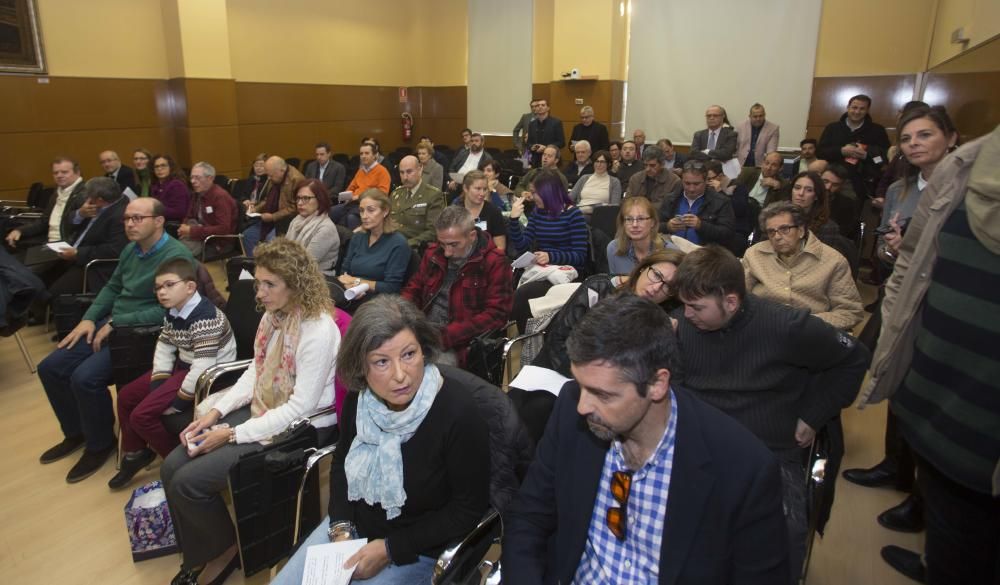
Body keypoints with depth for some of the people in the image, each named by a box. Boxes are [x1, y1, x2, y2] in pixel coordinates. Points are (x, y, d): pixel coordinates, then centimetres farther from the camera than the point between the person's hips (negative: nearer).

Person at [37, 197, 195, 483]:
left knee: (85, 377, -24)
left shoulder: (176, 256, -19)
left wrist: (116, 323, -19)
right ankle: (76, 432, 25)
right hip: (112, 324, 9)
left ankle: (100, 443, 2)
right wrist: (89, 318, 5)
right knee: (50, 368, 4)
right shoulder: (131, 249, 9)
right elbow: (112, 287, 20)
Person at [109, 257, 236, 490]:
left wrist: (178, 402, -23)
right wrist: (157, 386, -3)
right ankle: (135, 454, 34)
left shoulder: (204, 318, -29)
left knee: (142, 415, -13)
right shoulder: (173, 312, 2)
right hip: (182, 365, 10)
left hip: (206, 377, -10)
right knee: (126, 396, 13)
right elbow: (164, 346, 8)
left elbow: (202, 367, -32)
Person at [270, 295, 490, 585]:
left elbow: (468, 510, -18)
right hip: (354, 524, 5)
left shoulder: (458, 411, -30)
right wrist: (340, 527, -6)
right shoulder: (360, 395, -13)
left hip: (417, 549, -5)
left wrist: (389, 549, -18)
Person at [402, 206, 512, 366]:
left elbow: (495, 315, -13)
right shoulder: (434, 253, 10)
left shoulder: (495, 263, -8)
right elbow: (414, 289, 20)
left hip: (458, 344, -6)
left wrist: (446, 337, -20)